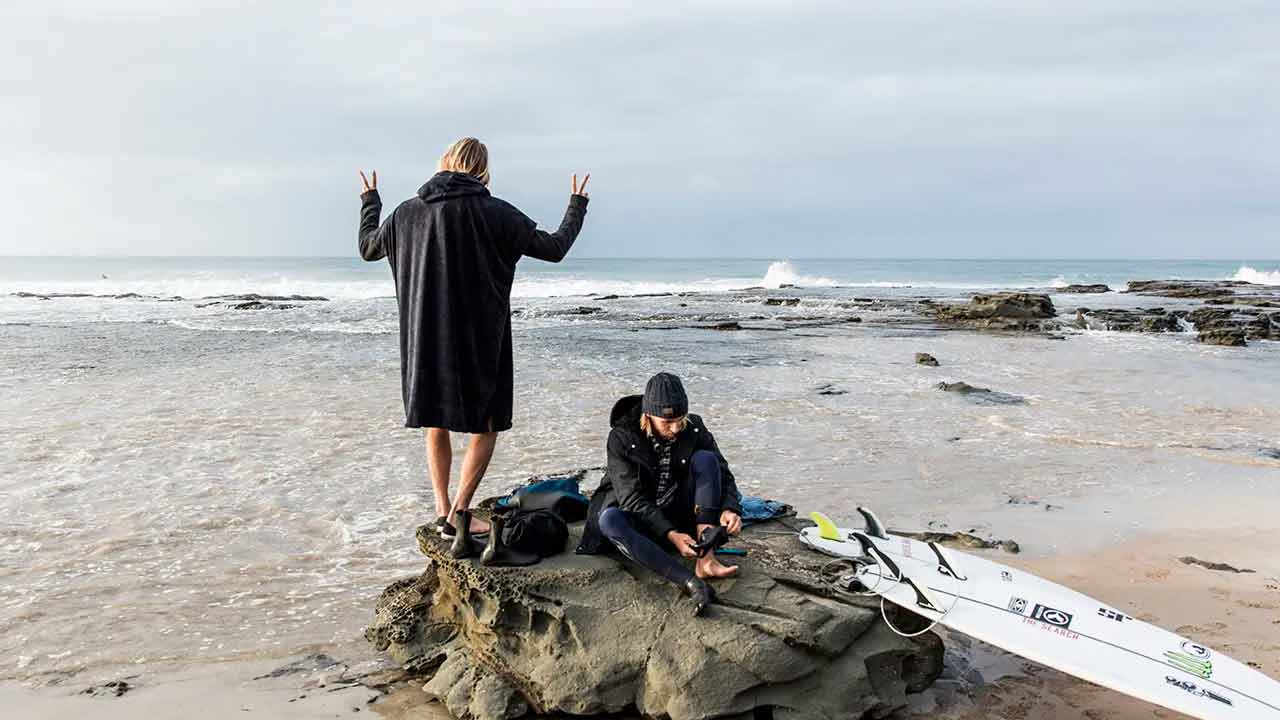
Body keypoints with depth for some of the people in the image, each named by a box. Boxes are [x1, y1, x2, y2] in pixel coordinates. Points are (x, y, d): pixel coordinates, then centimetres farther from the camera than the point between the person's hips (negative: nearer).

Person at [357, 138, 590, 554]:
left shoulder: (407, 213, 2)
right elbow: (554, 249, 1)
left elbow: (368, 248, 19)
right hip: (480, 340, -3)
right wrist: (577, 206, 17)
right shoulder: (497, 214, -8)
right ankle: (459, 514, -4)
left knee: (436, 426, 18)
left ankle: (443, 512, 20)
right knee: (486, 427, 8)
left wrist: (369, 201, 36)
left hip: (424, 341, 4)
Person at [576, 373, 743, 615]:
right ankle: (691, 583, -49)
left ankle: (705, 559, -30)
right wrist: (670, 535, -35)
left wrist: (730, 509, -28)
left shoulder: (694, 429, -7)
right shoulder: (622, 438, -17)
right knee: (609, 519, -36)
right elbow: (632, 498, -22)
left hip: (680, 513, 2)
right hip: (642, 520, -2)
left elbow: (722, 473, -6)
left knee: (705, 458, -20)